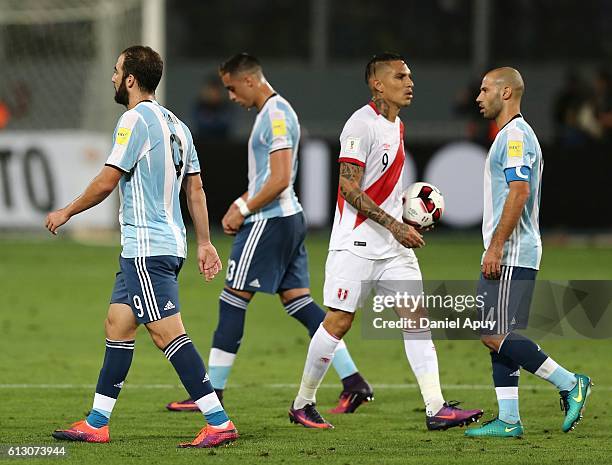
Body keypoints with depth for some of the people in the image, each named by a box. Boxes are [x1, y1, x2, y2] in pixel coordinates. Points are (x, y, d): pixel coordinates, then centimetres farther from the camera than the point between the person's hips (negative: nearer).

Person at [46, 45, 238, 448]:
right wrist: (205, 244, 17)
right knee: (117, 325, 14)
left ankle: (219, 422, -16)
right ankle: (96, 424, 18)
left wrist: (66, 213, 2)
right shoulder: (175, 124, 14)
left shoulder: (136, 120, -12)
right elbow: (195, 189, 15)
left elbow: (107, 181, -12)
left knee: (167, 333, -12)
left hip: (147, 248, -10)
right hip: (169, 244, 10)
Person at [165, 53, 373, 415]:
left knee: (232, 302, -4)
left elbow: (280, 179, -21)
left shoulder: (276, 116, -15)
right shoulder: (273, 112, 17)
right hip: (290, 220, 10)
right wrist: (241, 204, 13)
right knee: (299, 302, 7)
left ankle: (212, 393, 1)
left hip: (271, 222, -10)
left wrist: (244, 210, -13)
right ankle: (353, 382, 1)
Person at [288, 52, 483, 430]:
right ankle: (303, 403, 11)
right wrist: (394, 225, -22)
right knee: (340, 321, -4)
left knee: (417, 314, -2)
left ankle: (437, 409, -7)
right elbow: (349, 188, -19)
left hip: (394, 244, 8)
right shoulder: (362, 124, -13)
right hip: (356, 243, -8)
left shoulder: (398, 127, 15)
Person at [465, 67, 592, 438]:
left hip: (510, 254, -10)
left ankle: (571, 384, -6)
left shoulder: (516, 135, -12)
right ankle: (508, 421, 7)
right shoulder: (512, 136, 20)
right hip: (506, 256, 10)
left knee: (496, 336, -13)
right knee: (498, 337, 7)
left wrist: (495, 247, -23)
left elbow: (519, 193, -22)